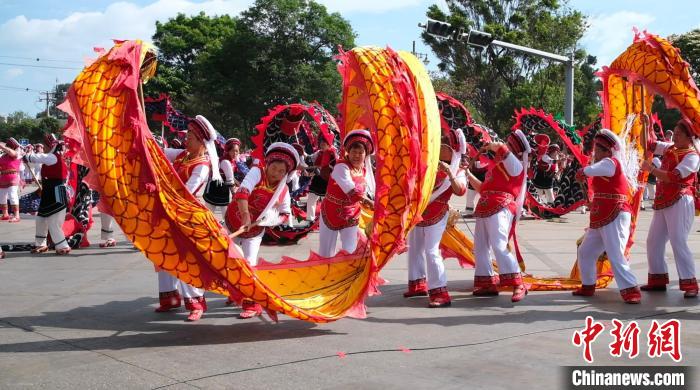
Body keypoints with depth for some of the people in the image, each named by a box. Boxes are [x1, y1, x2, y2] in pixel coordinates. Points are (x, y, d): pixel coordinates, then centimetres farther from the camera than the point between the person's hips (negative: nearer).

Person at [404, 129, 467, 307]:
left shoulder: (458, 172, -7)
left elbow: (460, 191, -26)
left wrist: (450, 174, -38)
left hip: (436, 214, -7)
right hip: (418, 212, 7)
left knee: (431, 251, -15)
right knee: (414, 248, 16)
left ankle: (440, 293, -15)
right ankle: (418, 284, 32)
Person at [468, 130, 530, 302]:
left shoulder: (515, 164, -1)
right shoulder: (497, 165, 26)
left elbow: (501, 147, -24)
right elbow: (483, 188, 32)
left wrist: (488, 146, -11)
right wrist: (469, 175, 30)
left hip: (500, 209, -10)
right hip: (485, 208, 10)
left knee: (499, 246, -20)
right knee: (480, 248, 11)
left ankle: (518, 285, -20)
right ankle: (488, 284, 19)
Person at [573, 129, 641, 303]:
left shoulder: (611, 163, -13)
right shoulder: (607, 166, 19)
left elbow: (588, 170, -27)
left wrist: (581, 172, -7)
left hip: (614, 218, -11)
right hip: (601, 219, 11)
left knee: (615, 256, -15)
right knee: (585, 251, 16)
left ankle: (631, 290, -11)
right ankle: (588, 286, 27)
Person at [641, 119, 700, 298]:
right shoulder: (669, 148, 11)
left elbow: (672, 177, -22)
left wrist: (651, 169, -17)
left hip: (680, 203, -9)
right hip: (663, 203, 9)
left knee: (678, 242, -14)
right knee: (653, 241, 11)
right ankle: (658, 279, 21)